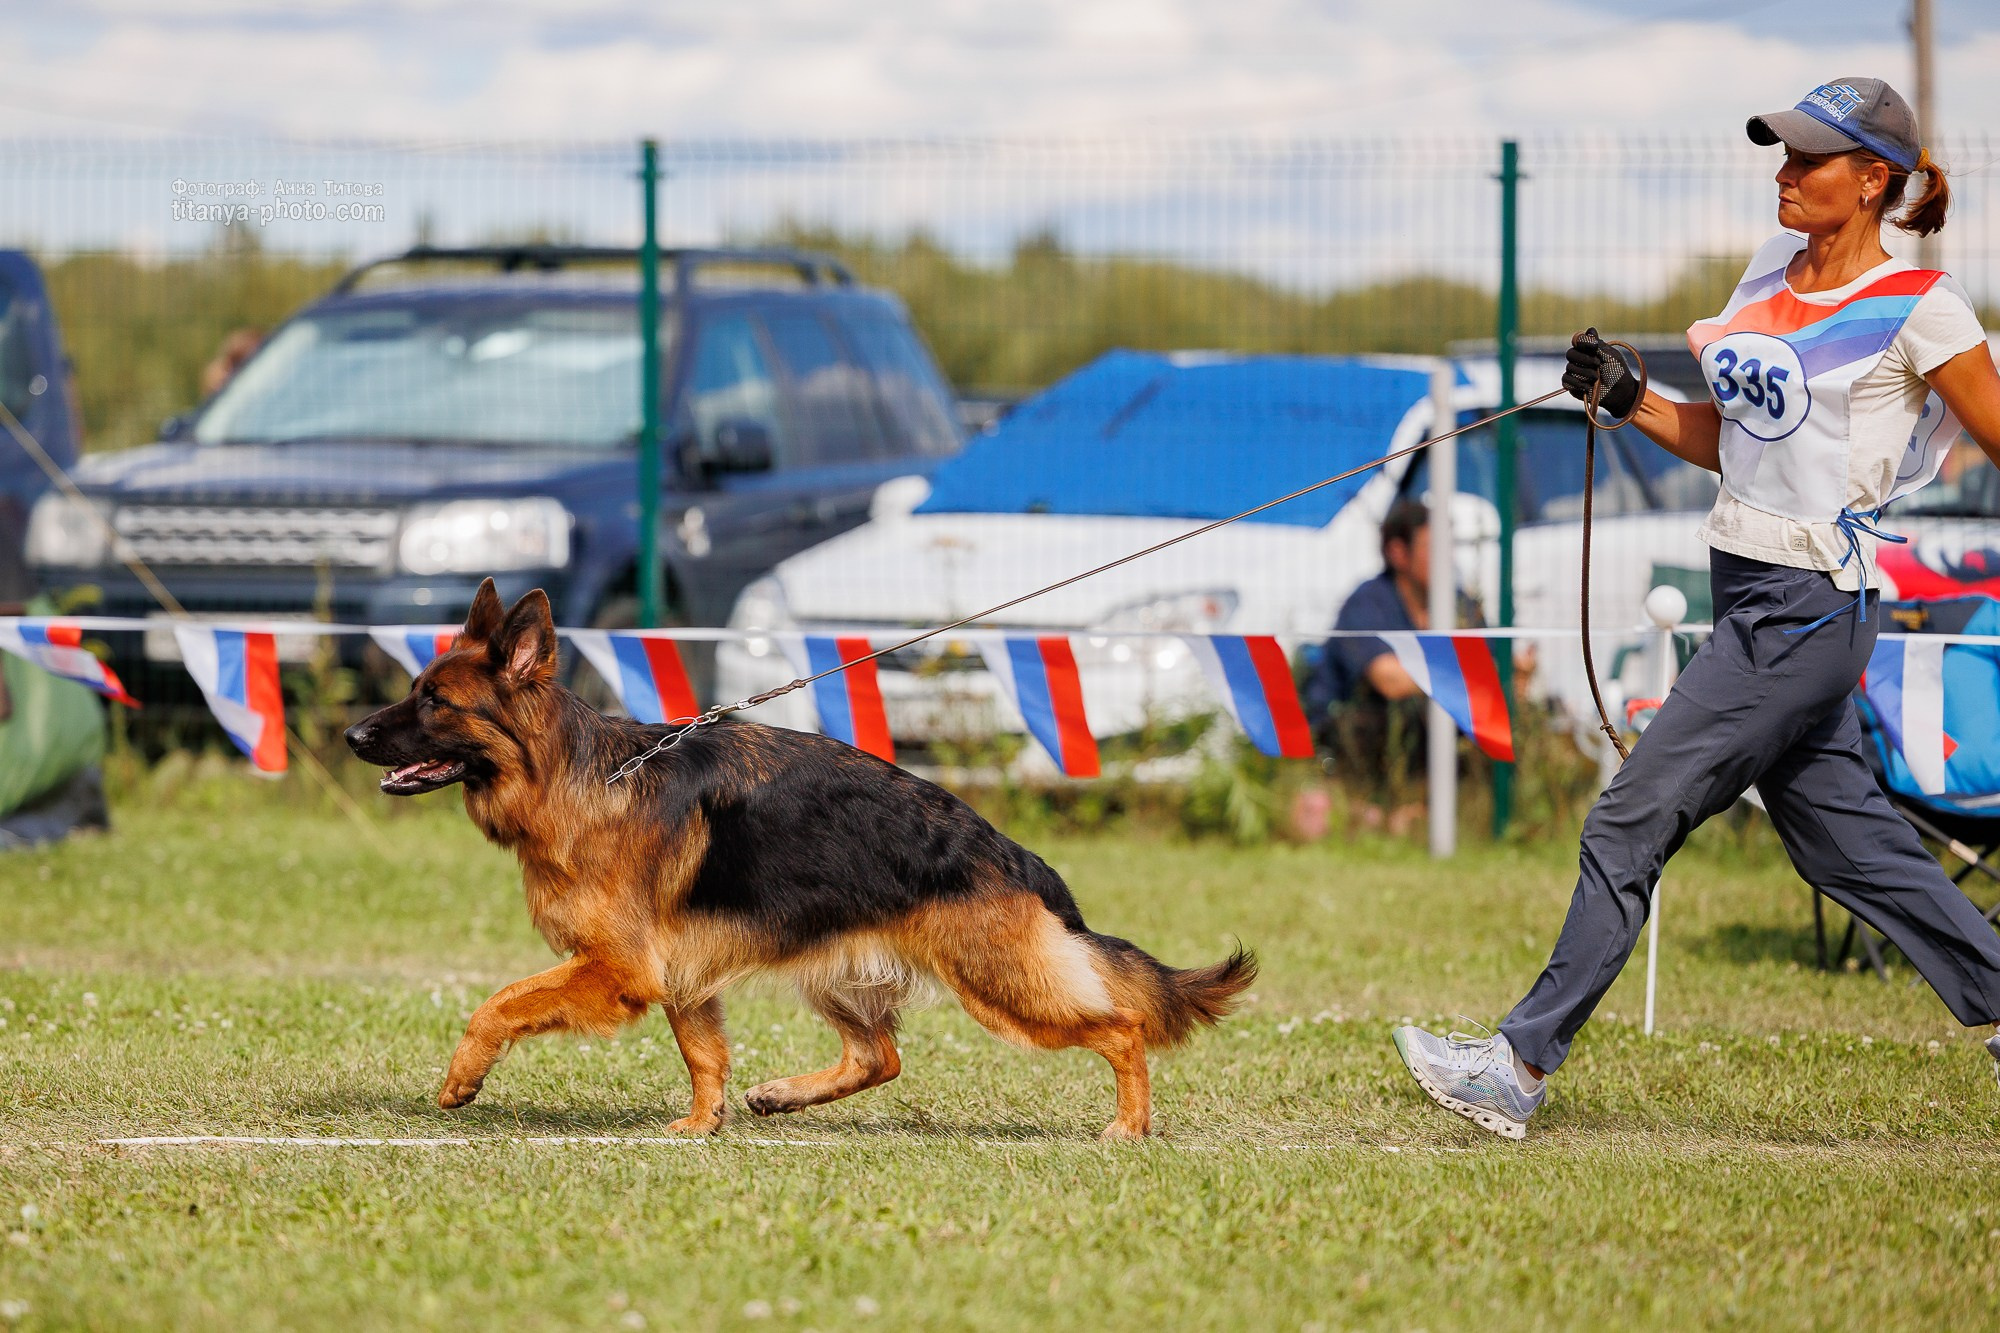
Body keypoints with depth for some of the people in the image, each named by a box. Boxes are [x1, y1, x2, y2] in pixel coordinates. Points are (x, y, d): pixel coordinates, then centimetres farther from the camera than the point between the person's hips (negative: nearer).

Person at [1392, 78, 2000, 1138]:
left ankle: (1523, 1061, -3)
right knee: (1848, 841, 12)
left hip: (1809, 610, -8)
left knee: (1630, 824, -8)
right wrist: (1627, 401, 7)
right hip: (1752, 602, 8)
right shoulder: (1772, 273, 13)